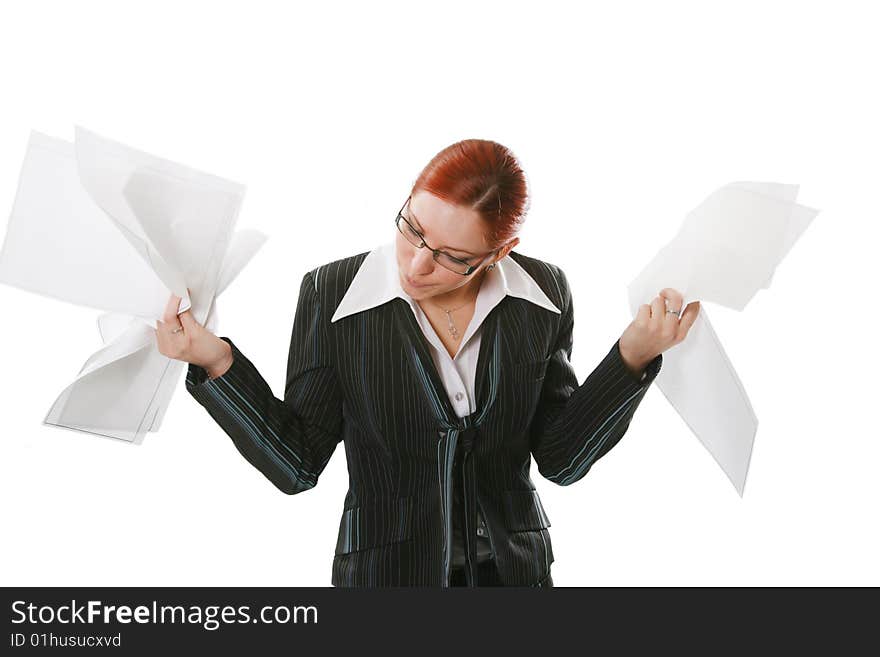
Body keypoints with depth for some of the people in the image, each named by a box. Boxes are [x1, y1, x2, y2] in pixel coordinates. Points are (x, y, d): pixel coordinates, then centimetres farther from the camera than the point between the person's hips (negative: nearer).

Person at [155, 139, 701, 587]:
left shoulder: (544, 294, -9)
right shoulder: (332, 294, -13)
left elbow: (562, 458, -6)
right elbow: (297, 464, -12)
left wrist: (631, 356, -16)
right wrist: (216, 362, -23)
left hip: (515, 569, 2)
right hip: (385, 571, -1)